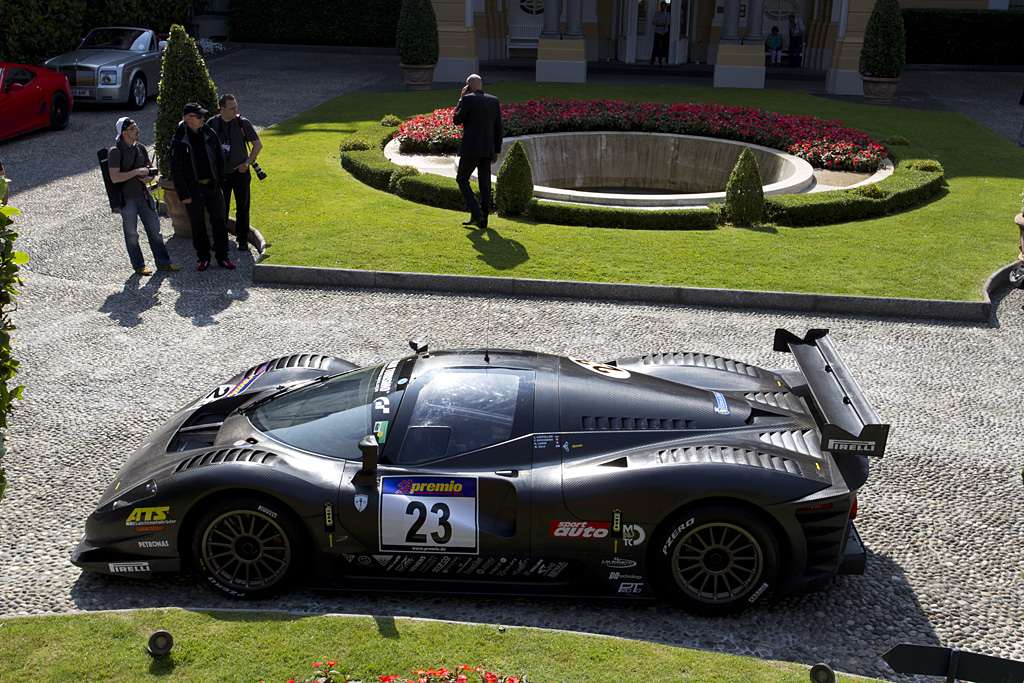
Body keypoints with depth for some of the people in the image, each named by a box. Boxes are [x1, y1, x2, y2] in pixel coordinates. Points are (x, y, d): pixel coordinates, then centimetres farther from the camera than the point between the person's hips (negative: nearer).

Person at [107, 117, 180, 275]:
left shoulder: (140, 148, 7)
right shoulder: (115, 152, -13)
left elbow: (151, 169, 19)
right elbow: (114, 177, -21)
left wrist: (149, 177, -4)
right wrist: (137, 172, -22)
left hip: (144, 195, 6)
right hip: (127, 198, -6)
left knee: (155, 229, 8)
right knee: (131, 234, 5)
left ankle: (163, 262, 17)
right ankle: (139, 266, 16)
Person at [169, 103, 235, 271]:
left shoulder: (209, 134, 2)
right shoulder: (179, 141, -9)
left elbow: (220, 157, 12)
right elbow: (175, 170, -7)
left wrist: (219, 180, 4)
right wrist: (183, 194, -11)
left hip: (213, 187, 3)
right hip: (194, 190, -3)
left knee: (219, 222, 5)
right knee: (198, 225, 6)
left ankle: (222, 257, 15)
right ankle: (203, 257, 19)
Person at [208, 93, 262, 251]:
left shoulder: (242, 123, -6)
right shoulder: (212, 124, -1)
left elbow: (258, 144, 1)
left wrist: (247, 163, -7)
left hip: (240, 173, -1)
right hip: (220, 174, 1)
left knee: (242, 208, 4)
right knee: (220, 208, 8)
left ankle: (243, 240, 16)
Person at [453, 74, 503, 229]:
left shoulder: (468, 99, -8)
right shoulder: (494, 101, 9)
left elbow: (456, 120, 1)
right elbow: (498, 128, 10)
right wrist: (496, 151, 17)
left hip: (470, 148, -5)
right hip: (487, 150, 5)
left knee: (462, 179, 9)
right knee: (485, 185, 11)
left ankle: (476, 213, -4)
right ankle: (482, 220, 11)